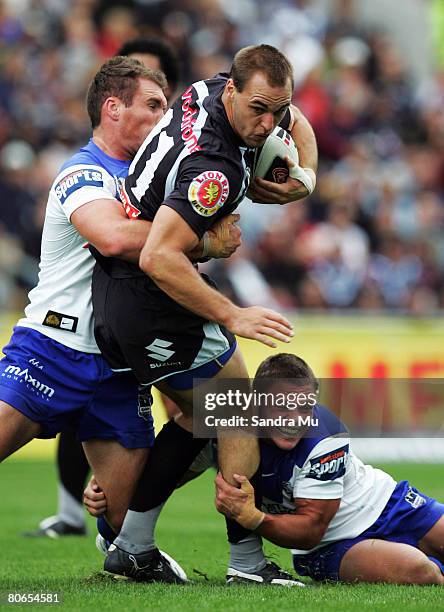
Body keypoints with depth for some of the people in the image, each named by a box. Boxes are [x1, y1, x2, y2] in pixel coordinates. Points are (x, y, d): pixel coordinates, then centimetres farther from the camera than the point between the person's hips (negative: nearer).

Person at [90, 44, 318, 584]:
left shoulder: (209, 91, -2)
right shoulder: (215, 169, -30)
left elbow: (297, 123, 19)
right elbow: (158, 258, -36)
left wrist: (305, 174, -1)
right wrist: (233, 317, -32)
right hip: (151, 310, -10)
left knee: (197, 417, 21)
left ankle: (131, 549, 22)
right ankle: (247, 562, 3)